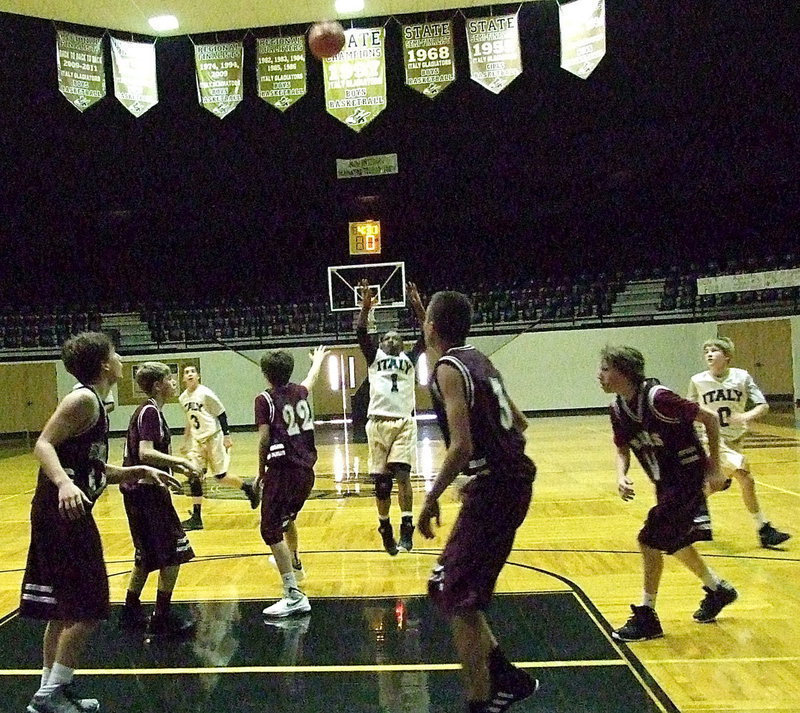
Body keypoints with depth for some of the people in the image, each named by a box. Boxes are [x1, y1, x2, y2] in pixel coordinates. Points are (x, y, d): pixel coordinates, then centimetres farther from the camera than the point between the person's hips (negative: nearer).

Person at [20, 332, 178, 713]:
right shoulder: (83, 399, -12)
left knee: (63, 609, 16)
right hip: (63, 512, -10)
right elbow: (43, 445, -22)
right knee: (87, 608, -4)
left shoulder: (94, 403, 17)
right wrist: (64, 484, -37)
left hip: (68, 513, 10)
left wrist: (141, 472, 15)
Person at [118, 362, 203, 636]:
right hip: (147, 492, -10)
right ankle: (163, 617, 4)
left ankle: (131, 613, 27)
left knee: (147, 557, 19)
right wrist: (182, 461, -22)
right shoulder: (151, 412, -14)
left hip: (139, 492, 10)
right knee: (174, 553, -3)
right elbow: (145, 453, -26)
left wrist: (178, 468, 14)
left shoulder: (147, 411, 15)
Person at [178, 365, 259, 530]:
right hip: (197, 441, 6)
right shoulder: (183, 398, 6)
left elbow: (221, 414, -10)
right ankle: (196, 518, 1)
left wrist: (227, 436, -13)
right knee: (194, 476, -3)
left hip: (213, 438, -6)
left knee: (221, 476, -1)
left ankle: (249, 489, 25)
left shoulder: (206, 393, -13)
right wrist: (186, 442, 19)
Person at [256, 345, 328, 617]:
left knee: (271, 531, -6)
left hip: (282, 471, -7)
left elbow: (264, 439, -13)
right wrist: (318, 360, 55)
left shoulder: (265, 399, -5)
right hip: (306, 470, 7)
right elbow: (311, 379, 35)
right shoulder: (299, 392, 12)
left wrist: (261, 471, -2)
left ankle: (294, 595, -15)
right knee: (287, 517, 31)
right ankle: (294, 564, 55)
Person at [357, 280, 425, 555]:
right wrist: (366, 306, -14)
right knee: (381, 481, 4)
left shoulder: (409, 359, 15)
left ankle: (406, 527, -11)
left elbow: (427, 335, 4)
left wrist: (417, 305, -8)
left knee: (402, 474, -15)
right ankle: (385, 527, 22)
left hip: (404, 422, -1)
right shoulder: (374, 357, 15)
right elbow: (360, 332, 1)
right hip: (378, 423, 1)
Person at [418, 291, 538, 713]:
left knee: (457, 597, 0)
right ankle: (506, 679, 25)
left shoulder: (448, 369, -13)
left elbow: (462, 446, -23)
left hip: (493, 488, -9)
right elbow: (518, 423, 21)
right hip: (513, 479, 9)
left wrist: (431, 500, -15)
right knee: (450, 587, 18)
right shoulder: (477, 360, 14)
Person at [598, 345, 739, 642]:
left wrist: (714, 468, -17)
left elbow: (710, 419, -18)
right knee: (674, 542, 20)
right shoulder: (618, 409, -3)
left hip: (688, 478, -8)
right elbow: (622, 448, 10)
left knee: (650, 540, -10)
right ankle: (719, 589, 43)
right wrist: (621, 476, -11)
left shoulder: (657, 398, -26)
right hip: (667, 483, 8)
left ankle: (646, 616, 3)